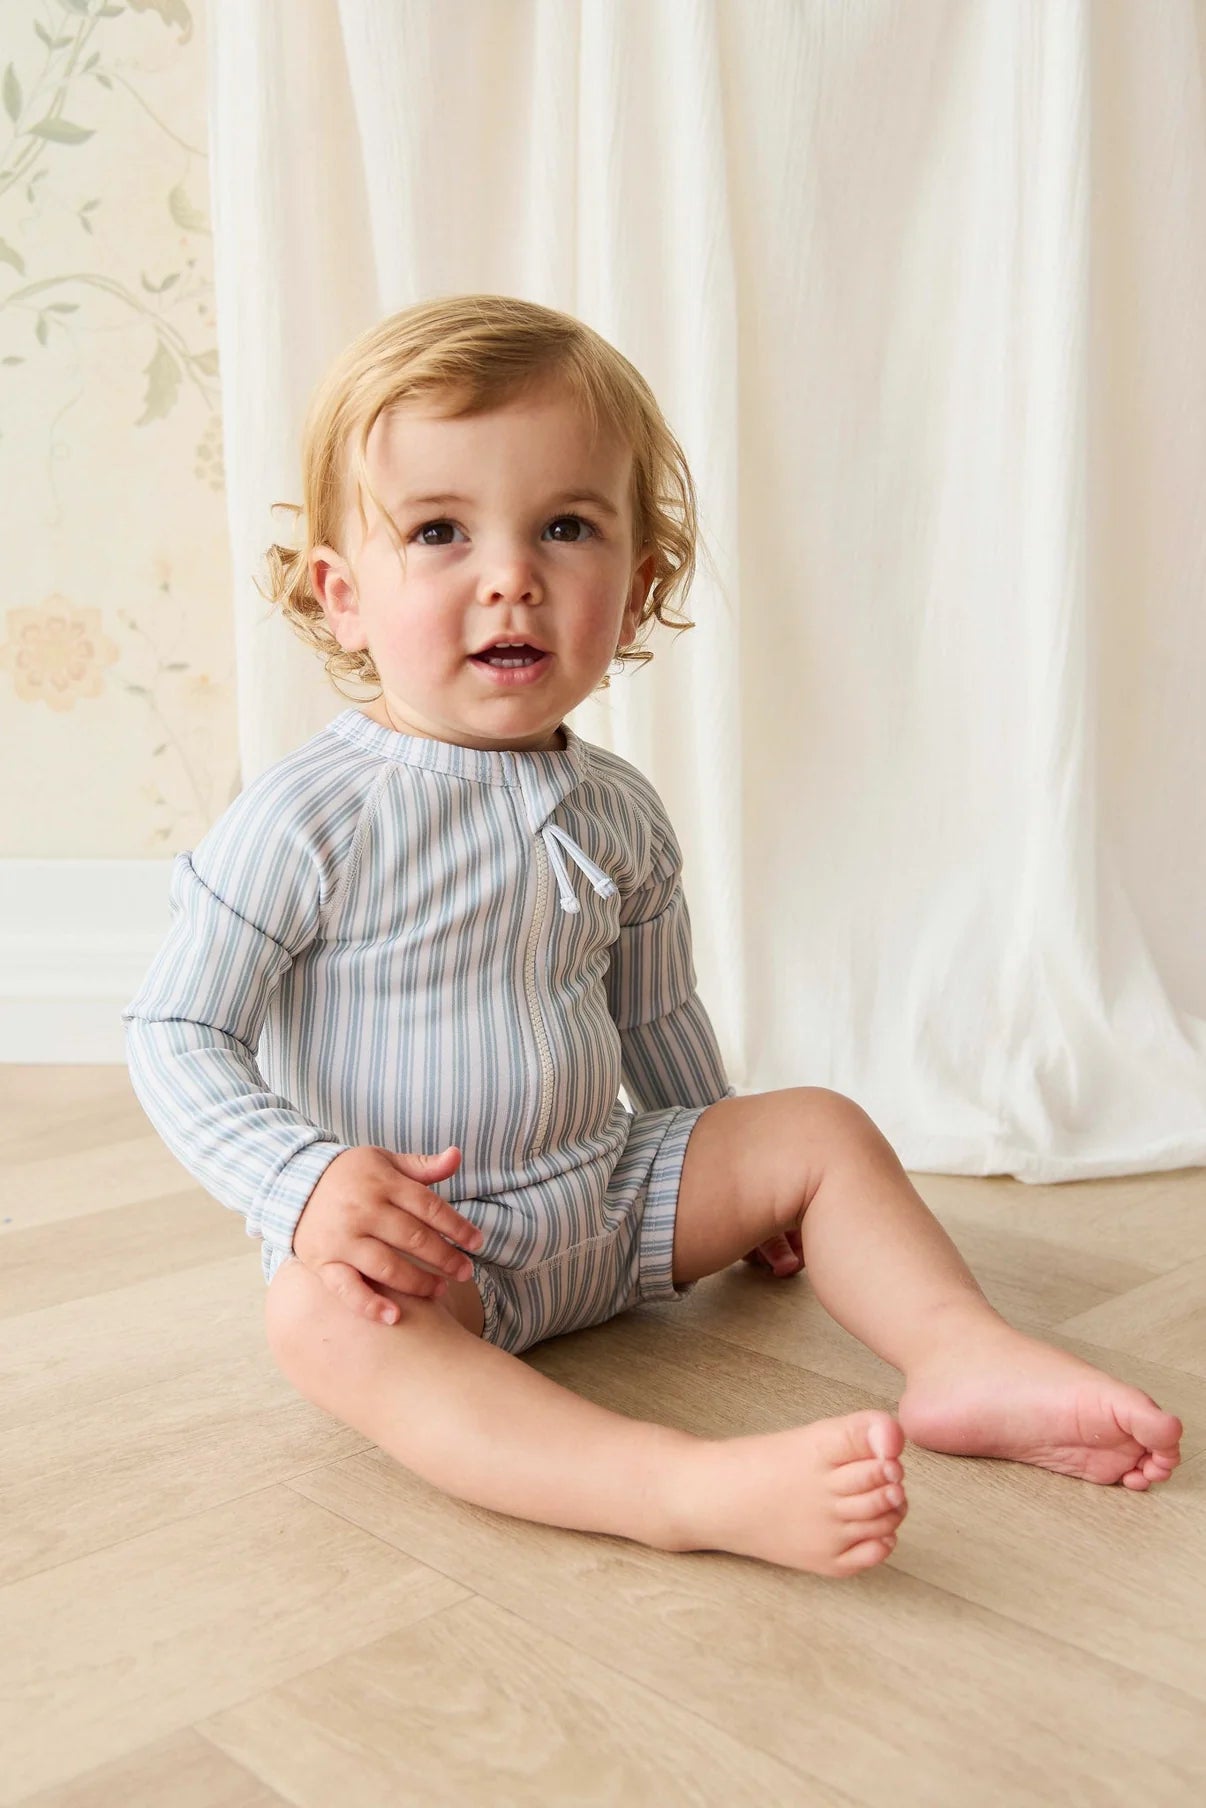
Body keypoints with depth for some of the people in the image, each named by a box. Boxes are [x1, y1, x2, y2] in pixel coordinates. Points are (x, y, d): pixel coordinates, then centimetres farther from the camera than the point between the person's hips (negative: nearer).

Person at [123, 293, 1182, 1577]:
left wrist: (738, 1190, 22)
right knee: (321, 1310, -36)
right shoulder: (309, 818, -17)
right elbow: (176, 1032, -13)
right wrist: (306, 1182, -29)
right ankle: (688, 1487, -47)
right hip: (412, 1235, -6)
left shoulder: (618, 812, 1)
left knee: (819, 1129, 1)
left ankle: (963, 1356, -7)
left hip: (609, 1199, 6)